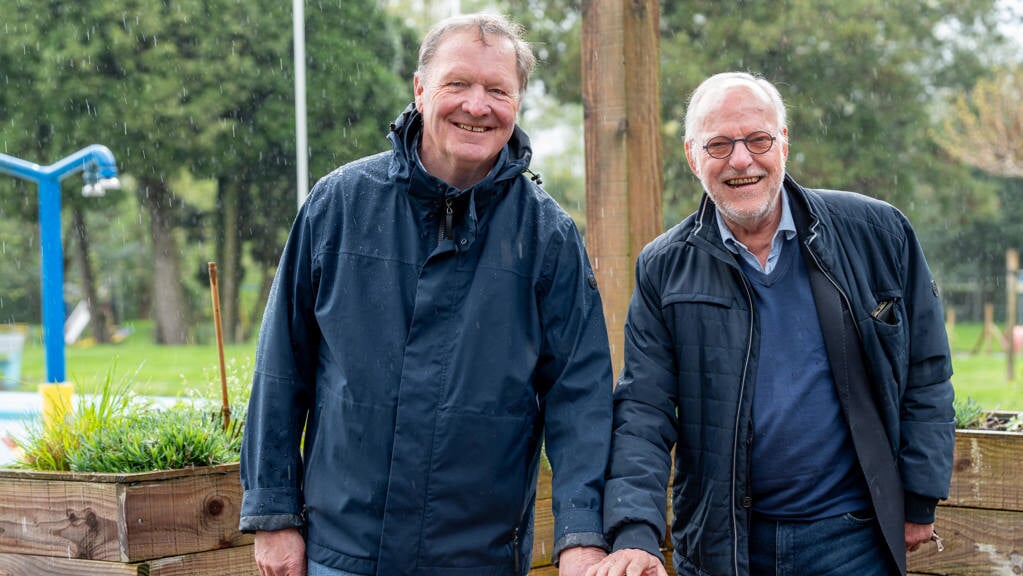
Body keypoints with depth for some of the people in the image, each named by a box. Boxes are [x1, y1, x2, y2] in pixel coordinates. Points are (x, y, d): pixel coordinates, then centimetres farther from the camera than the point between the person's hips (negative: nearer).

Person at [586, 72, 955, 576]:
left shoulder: (877, 233, -2)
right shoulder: (663, 270, -2)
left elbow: (926, 373, 5)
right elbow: (642, 411, -7)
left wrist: (919, 501, 1)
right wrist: (635, 534, -21)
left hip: (848, 536, -1)